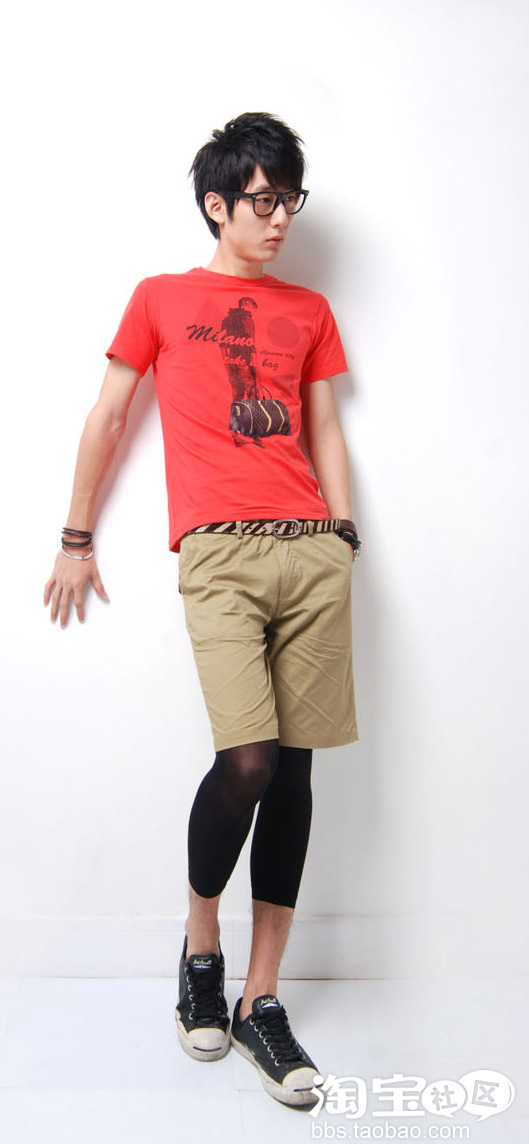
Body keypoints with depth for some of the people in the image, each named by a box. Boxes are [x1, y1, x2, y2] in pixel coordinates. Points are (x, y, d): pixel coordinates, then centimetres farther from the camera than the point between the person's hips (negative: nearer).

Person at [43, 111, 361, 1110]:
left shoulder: (309, 309, 23)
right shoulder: (161, 298, 15)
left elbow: (325, 431, 20)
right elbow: (106, 416, 16)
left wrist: (341, 536, 7)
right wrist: (76, 539, 14)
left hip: (311, 547, 3)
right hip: (218, 549, -3)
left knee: (292, 768, -1)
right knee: (247, 760, -16)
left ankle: (261, 1003, 11)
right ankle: (200, 945, 13)